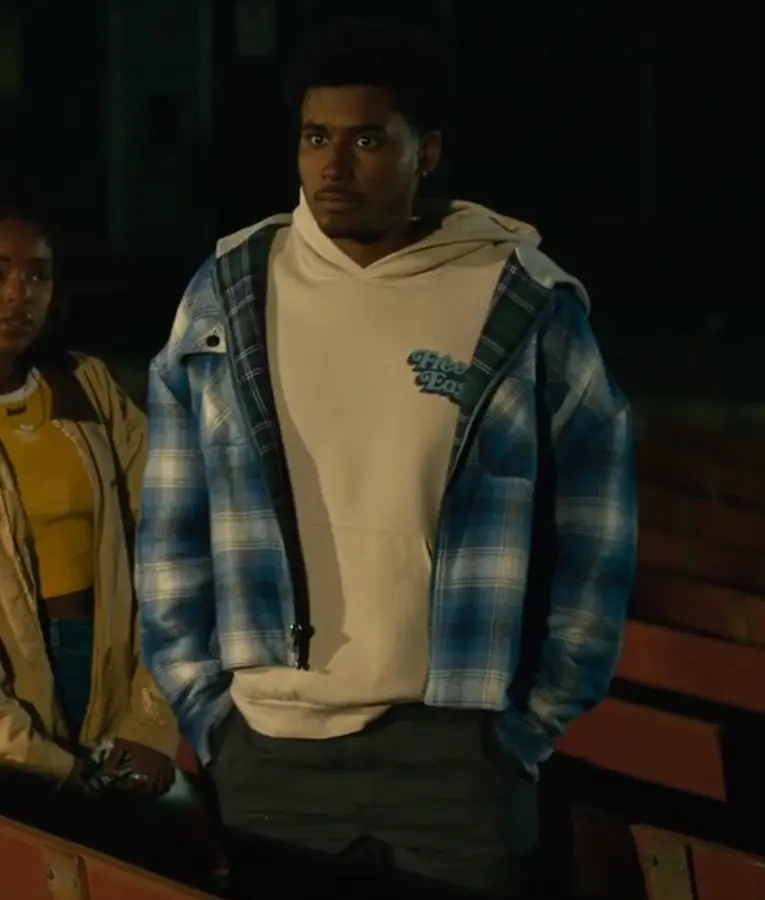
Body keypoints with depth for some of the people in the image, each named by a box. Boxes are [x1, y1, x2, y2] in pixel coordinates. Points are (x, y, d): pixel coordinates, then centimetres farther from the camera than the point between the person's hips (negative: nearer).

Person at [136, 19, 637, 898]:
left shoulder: (526, 304, -4)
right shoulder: (225, 295, 2)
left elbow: (593, 535, 1)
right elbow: (172, 526, 7)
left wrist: (534, 723, 0)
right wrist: (203, 704, 4)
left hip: (456, 747, -2)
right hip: (267, 746, 2)